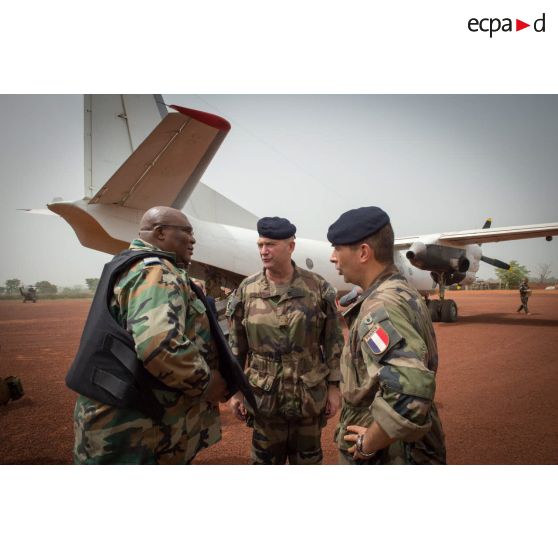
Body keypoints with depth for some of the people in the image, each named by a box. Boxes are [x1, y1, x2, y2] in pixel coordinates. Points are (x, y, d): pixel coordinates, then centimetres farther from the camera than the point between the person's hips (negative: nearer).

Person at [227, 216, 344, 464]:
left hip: (310, 396, 0)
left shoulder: (318, 288, -6)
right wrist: (235, 390, 3)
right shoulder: (246, 290, -3)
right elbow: (236, 345, 3)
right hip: (264, 397, 1)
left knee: (308, 460, 18)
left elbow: (333, 341, -1)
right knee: (266, 460, 16)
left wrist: (334, 386, -1)